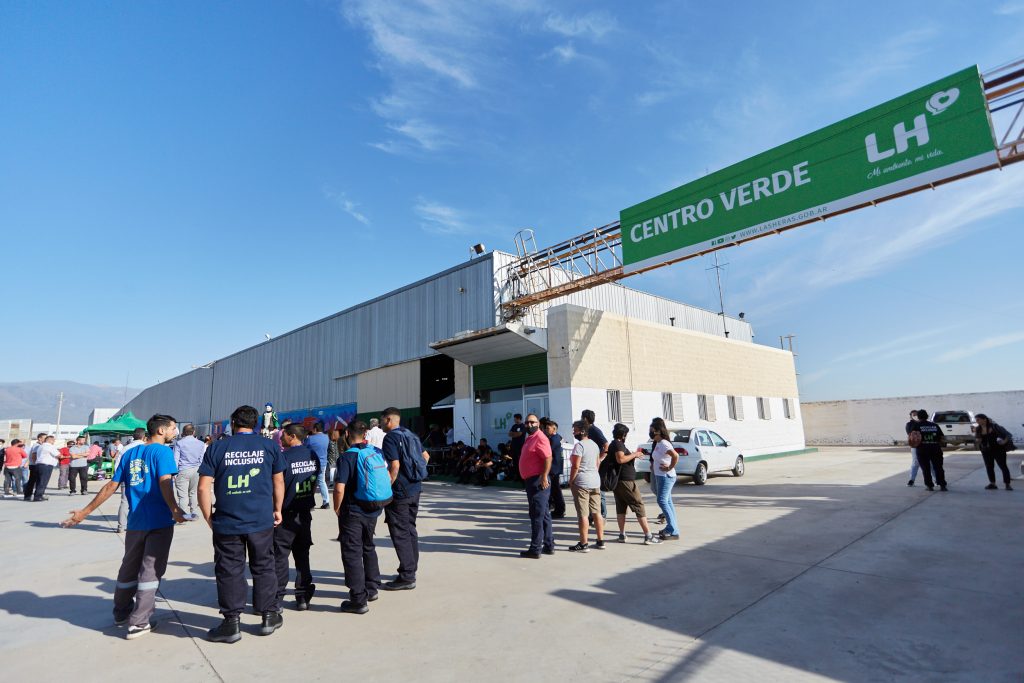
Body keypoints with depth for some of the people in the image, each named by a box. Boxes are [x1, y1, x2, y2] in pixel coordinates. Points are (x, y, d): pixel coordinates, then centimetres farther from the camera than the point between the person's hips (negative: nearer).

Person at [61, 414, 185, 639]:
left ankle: (121, 613, 37)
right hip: (160, 521, -6)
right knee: (151, 570, 2)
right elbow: (164, 483, -22)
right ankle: (138, 623, 5)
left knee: (129, 568, 21)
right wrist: (174, 510, -25)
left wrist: (85, 512, 17)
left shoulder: (130, 454, 11)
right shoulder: (162, 451, -9)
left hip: (135, 522, 6)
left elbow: (111, 486, 10)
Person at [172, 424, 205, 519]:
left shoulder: (179, 443, 0)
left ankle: (184, 515, -5)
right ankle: (194, 513, 17)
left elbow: (175, 459, -2)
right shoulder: (201, 444, 7)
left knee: (183, 495, -1)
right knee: (193, 493, 15)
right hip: (196, 471, 3)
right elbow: (202, 459, 11)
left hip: (183, 471, -3)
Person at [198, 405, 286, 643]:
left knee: (229, 571, 12)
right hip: (261, 521, 1)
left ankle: (231, 623, 20)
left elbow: (203, 487, -4)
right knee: (263, 567, 14)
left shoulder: (217, 447, -1)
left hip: (226, 522, -1)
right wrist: (277, 510, 19)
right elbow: (279, 482, 7)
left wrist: (209, 517, 8)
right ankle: (269, 617, 26)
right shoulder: (269, 446, 1)